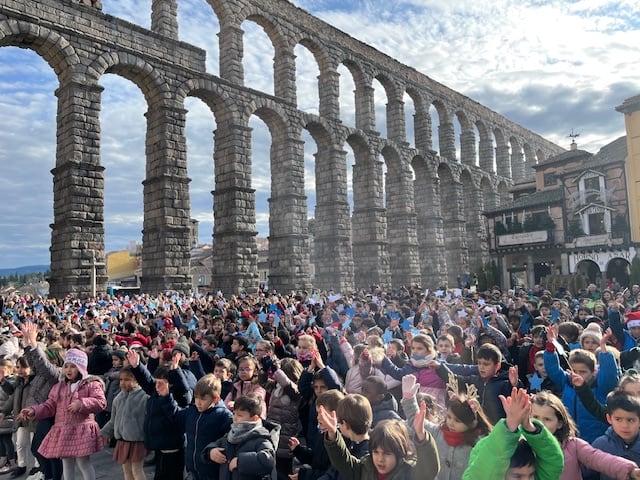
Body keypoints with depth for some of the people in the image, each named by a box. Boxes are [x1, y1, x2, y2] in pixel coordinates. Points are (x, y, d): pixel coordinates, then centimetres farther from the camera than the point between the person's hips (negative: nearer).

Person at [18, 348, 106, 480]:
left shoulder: (91, 384, -6)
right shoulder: (59, 386, 13)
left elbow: (101, 402, -15)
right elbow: (49, 406, 13)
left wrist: (81, 404, -25)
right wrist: (33, 411, -3)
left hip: (82, 429, -6)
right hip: (63, 431, 6)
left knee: (83, 463, -1)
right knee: (67, 463, 15)